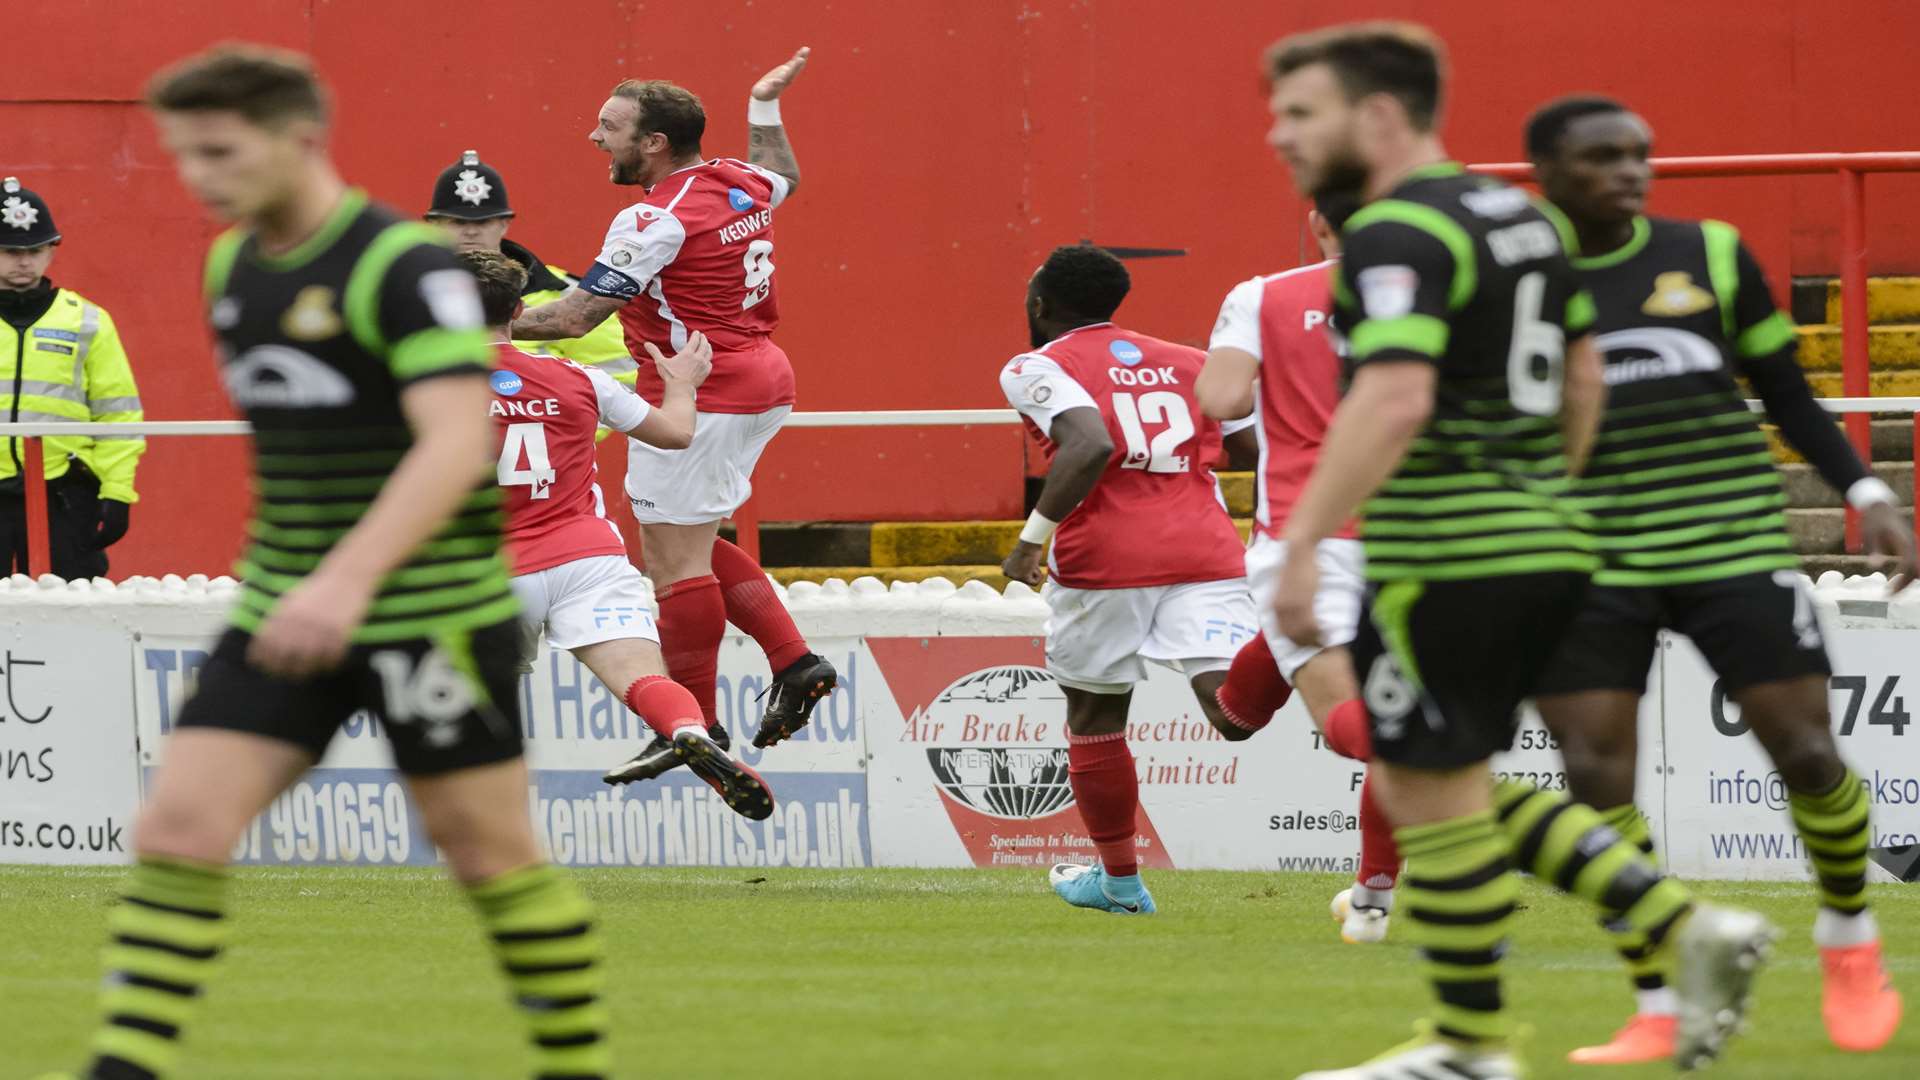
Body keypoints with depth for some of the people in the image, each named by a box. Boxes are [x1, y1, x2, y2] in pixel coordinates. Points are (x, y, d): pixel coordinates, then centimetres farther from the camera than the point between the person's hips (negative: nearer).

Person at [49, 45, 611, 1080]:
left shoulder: (409, 267, -17)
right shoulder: (231, 268, 8)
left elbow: (457, 445, -28)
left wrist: (350, 579, -39)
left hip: (432, 618, -7)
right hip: (281, 615, 7)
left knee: (489, 850, 3)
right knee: (177, 827, -6)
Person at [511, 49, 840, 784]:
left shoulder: (658, 220, -18)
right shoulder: (741, 184, 7)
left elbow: (576, 316, -22)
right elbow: (784, 179, 34)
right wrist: (765, 108, 44)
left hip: (699, 395, -10)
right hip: (760, 383, 10)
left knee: (675, 559, -4)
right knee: (690, 547, 18)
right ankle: (793, 662, 13)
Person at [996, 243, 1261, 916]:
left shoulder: (1038, 368, 3)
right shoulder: (1191, 364, 20)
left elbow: (1090, 447, -15)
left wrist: (1033, 538, -10)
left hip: (1105, 557, -3)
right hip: (1206, 551, 3)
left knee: (1094, 718, 19)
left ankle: (1120, 880, 29)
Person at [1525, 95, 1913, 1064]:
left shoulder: (1710, 255, 4)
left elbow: (1788, 397, 11)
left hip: (1735, 548, 1)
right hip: (1588, 570, 0)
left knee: (1806, 753, -3)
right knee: (1594, 778, -10)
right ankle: (1657, 1011, 0)